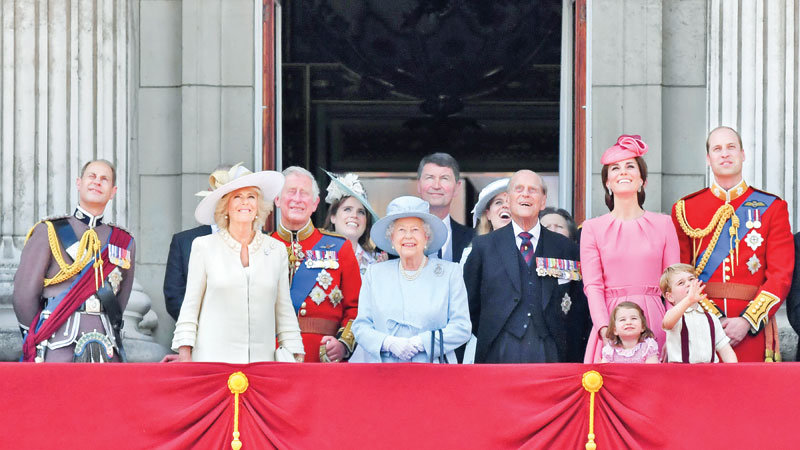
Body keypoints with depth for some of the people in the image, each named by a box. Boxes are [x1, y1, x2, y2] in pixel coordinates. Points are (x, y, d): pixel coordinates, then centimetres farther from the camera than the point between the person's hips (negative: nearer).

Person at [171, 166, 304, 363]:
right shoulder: (204, 247, 6)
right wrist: (185, 357, -1)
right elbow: (190, 307, 7)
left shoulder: (276, 251, 12)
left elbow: (284, 311, 14)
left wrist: (296, 360, 7)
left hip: (262, 360, 2)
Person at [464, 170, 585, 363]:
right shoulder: (483, 246, 10)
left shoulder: (566, 249, 11)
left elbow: (578, 306, 14)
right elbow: (470, 304, 12)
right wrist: (489, 338, 8)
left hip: (549, 354, 1)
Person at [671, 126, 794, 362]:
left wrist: (747, 321, -12)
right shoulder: (684, 210, 8)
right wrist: (712, 320, -11)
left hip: (751, 329, 0)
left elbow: (781, 275, 1)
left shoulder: (772, 208, 7)